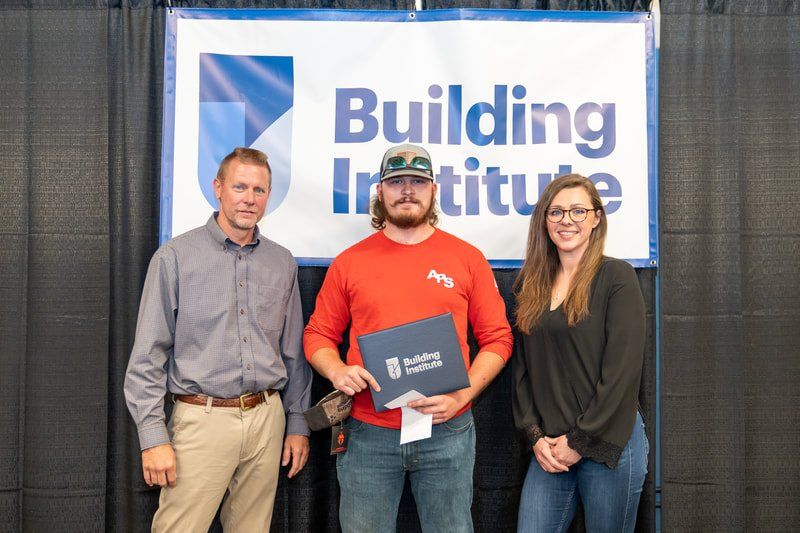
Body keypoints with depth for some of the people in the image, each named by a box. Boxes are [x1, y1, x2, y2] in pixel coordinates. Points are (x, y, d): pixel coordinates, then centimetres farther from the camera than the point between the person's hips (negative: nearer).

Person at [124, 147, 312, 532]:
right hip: (202, 418, -3)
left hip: (267, 418, 4)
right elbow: (148, 356, -5)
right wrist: (152, 436, -9)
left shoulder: (282, 263, 8)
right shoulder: (175, 257, -4)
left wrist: (298, 423, 11)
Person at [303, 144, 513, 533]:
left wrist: (460, 396, -10)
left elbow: (497, 338, 2)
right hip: (367, 432, 1)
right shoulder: (349, 262, 4)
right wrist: (337, 371, -12)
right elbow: (318, 335, 9)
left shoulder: (468, 258, 2)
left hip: (447, 431, 0)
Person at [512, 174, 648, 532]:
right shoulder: (532, 285, 9)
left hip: (608, 445, -4)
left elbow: (622, 370, -12)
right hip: (549, 448, 4)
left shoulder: (616, 277, -6)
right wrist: (535, 436, -2)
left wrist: (580, 442, -11)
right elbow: (522, 368, 8)